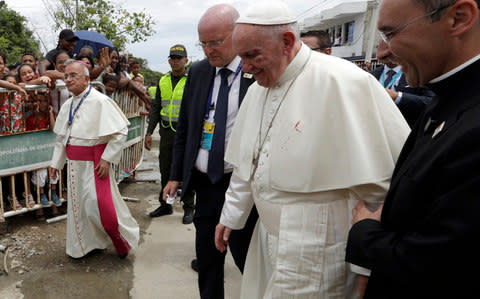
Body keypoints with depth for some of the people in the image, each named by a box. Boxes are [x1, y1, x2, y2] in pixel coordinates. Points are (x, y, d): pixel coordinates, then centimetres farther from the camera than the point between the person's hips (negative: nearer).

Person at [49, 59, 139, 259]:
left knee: (101, 205, -5)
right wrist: (55, 162, 15)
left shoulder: (100, 101, -15)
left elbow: (120, 131, -17)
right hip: (74, 164, 7)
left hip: (95, 162, -7)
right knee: (78, 204, 16)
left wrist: (107, 159, -19)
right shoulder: (68, 105, 8)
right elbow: (61, 137, 17)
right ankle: (86, 244, 37)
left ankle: (124, 242, 21)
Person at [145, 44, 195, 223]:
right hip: (166, 132, 5)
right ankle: (165, 205, 26)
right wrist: (149, 132, 9)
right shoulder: (163, 81, 12)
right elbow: (156, 108, 14)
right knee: (165, 170, 11)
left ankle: (189, 208, 15)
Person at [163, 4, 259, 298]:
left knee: (245, 256, 9)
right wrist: (176, 175, 9)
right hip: (205, 183, 5)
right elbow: (184, 128, 11)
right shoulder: (198, 72, 6)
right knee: (206, 257, 16)